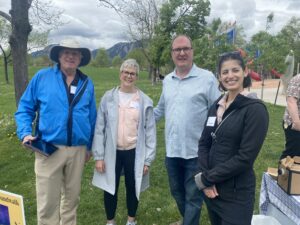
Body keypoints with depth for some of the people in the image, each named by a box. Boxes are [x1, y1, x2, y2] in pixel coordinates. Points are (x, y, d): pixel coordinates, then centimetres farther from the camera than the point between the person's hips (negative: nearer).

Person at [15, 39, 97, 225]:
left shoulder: (87, 83, 7)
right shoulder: (42, 77, -1)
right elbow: (25, 108, 3)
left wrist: (90, 146, 13)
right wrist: (25, 133, -12)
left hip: (78, 150, 3)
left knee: (72, 197, 18)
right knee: (48, 201, 5)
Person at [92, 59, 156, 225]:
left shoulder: (145, 101, -3)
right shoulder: (108, 97, -2)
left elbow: (150, 131, -2)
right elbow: (99, 128, -2)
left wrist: (148, 159, -4)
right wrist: (98, 156, -5)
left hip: (134, 152, 0)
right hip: (112, 152, 0)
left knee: (132, 188, 15)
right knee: (111, 189, 12)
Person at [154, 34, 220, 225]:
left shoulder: (207, 78, -9)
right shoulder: (167, 80, 8)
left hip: (196, 151, -6)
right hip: (172, 150, 6)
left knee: (193, 197, 11)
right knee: (177, 193, 23)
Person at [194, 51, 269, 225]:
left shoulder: (255, 109, -14)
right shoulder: (217, 105, 4)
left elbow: (245, 158, -19)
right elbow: (204, 143, 4)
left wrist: (205, 178, -14)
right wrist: (207, 178, -10)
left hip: (236, 194, -6)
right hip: (212, 190, 6)